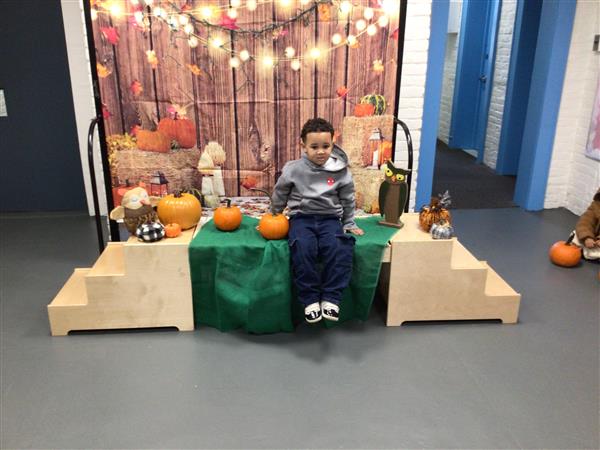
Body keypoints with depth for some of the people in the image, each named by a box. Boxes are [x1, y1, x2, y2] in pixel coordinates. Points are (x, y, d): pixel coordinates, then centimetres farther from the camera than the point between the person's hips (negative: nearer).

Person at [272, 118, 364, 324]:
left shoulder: (340, 171, -1)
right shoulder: (293, 169, -3)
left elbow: (347, 199, 13)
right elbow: (279, 194, 12)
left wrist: (349, 224, 17)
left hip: (329, 218, 1)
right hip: (302, 217, 0)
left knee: (339, 248, -30)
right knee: (303, 247, -32)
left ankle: (331, 298, -18)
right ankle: (310, 299, -18)